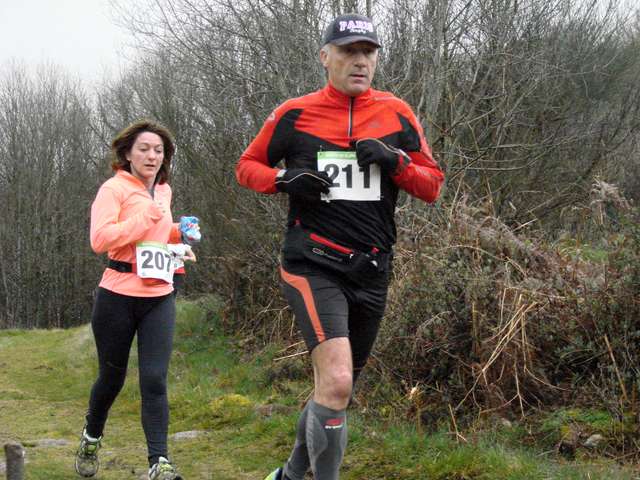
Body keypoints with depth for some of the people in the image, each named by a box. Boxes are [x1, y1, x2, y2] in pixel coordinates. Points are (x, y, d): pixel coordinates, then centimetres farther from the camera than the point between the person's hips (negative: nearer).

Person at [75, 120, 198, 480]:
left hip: (159, 298, 4)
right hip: (118, 297, -4)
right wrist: (148, 218, -21)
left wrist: (177, 233, 10)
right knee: (112, 377, 12)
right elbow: (100, 239, -21)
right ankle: (92, 438, 39)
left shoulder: (164, 190, 12)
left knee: (155, 379, -8)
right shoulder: (114, 189, -8)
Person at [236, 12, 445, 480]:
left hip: (372, 271, 4)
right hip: (313, 266, -4)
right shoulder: (294, 114, -2)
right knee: (336, 380, -24)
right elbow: (247, 166, 10)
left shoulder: (396, 114, 4)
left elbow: (433, 186, 7)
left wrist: (395, 160, -13)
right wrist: (284, 178, -11)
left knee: (338, 390, 17)